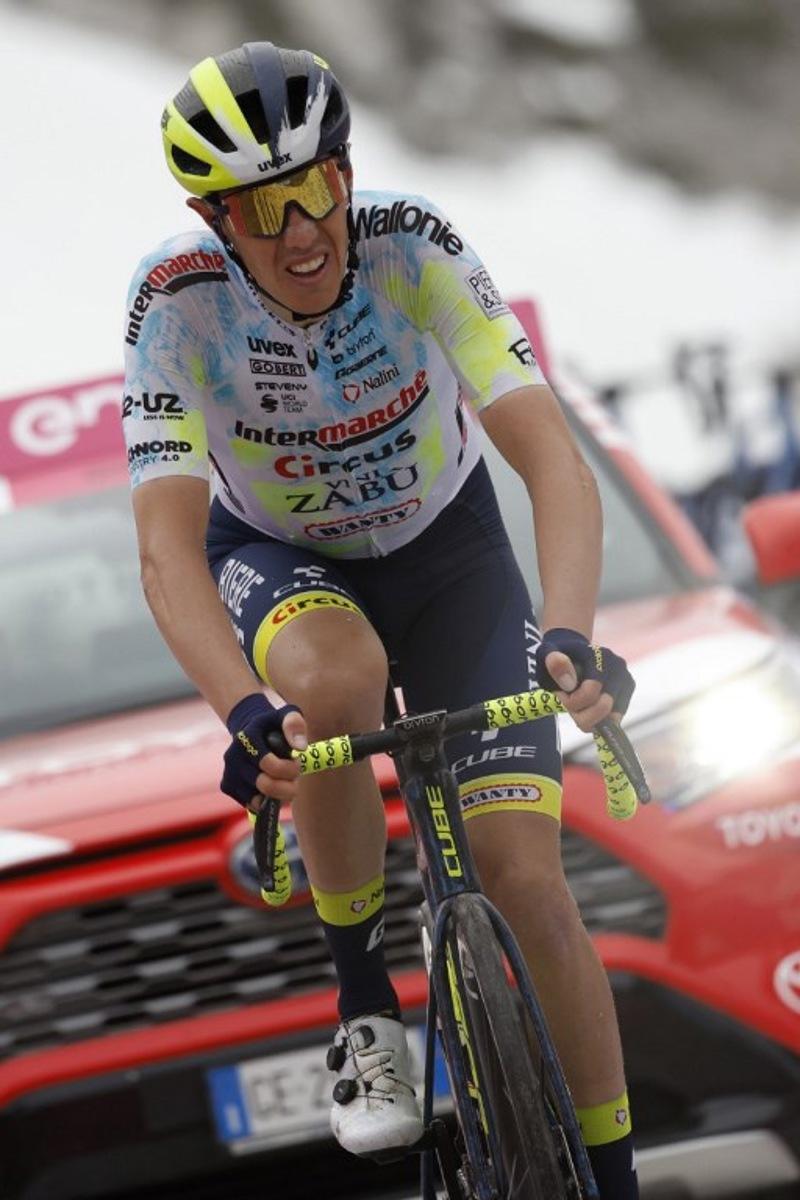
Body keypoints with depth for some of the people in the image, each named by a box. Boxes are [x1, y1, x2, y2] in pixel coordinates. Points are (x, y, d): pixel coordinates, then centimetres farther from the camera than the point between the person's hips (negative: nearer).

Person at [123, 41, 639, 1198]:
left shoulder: (417, 251, -29)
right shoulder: (179, 302, -28)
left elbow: (555, 462, -35)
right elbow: (168, 548, -34)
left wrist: (569, 634, -53)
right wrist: (245, 712, -52)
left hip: (445, 547, 1)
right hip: (278, 560, 0)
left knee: (525, 874, -14)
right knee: (334, 682, -38)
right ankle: (365, 1002, -15)